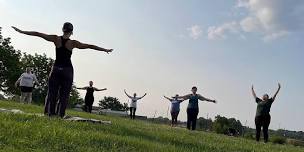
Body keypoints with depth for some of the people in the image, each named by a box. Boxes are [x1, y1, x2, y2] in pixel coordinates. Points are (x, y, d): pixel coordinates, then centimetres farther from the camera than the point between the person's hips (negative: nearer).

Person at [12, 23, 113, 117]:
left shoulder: (56, 39, -1)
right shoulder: (73, 43, -5)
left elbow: (38, 34, 3)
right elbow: (90, 46, -2)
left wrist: (21, 31, 11)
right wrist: (105, 50, 5)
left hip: (56, 69, 2)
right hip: (67, 70, -1)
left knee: (52, 93, 9)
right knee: (64, 95, 4)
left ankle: (50, 113, 5)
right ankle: (61, 115, 0)